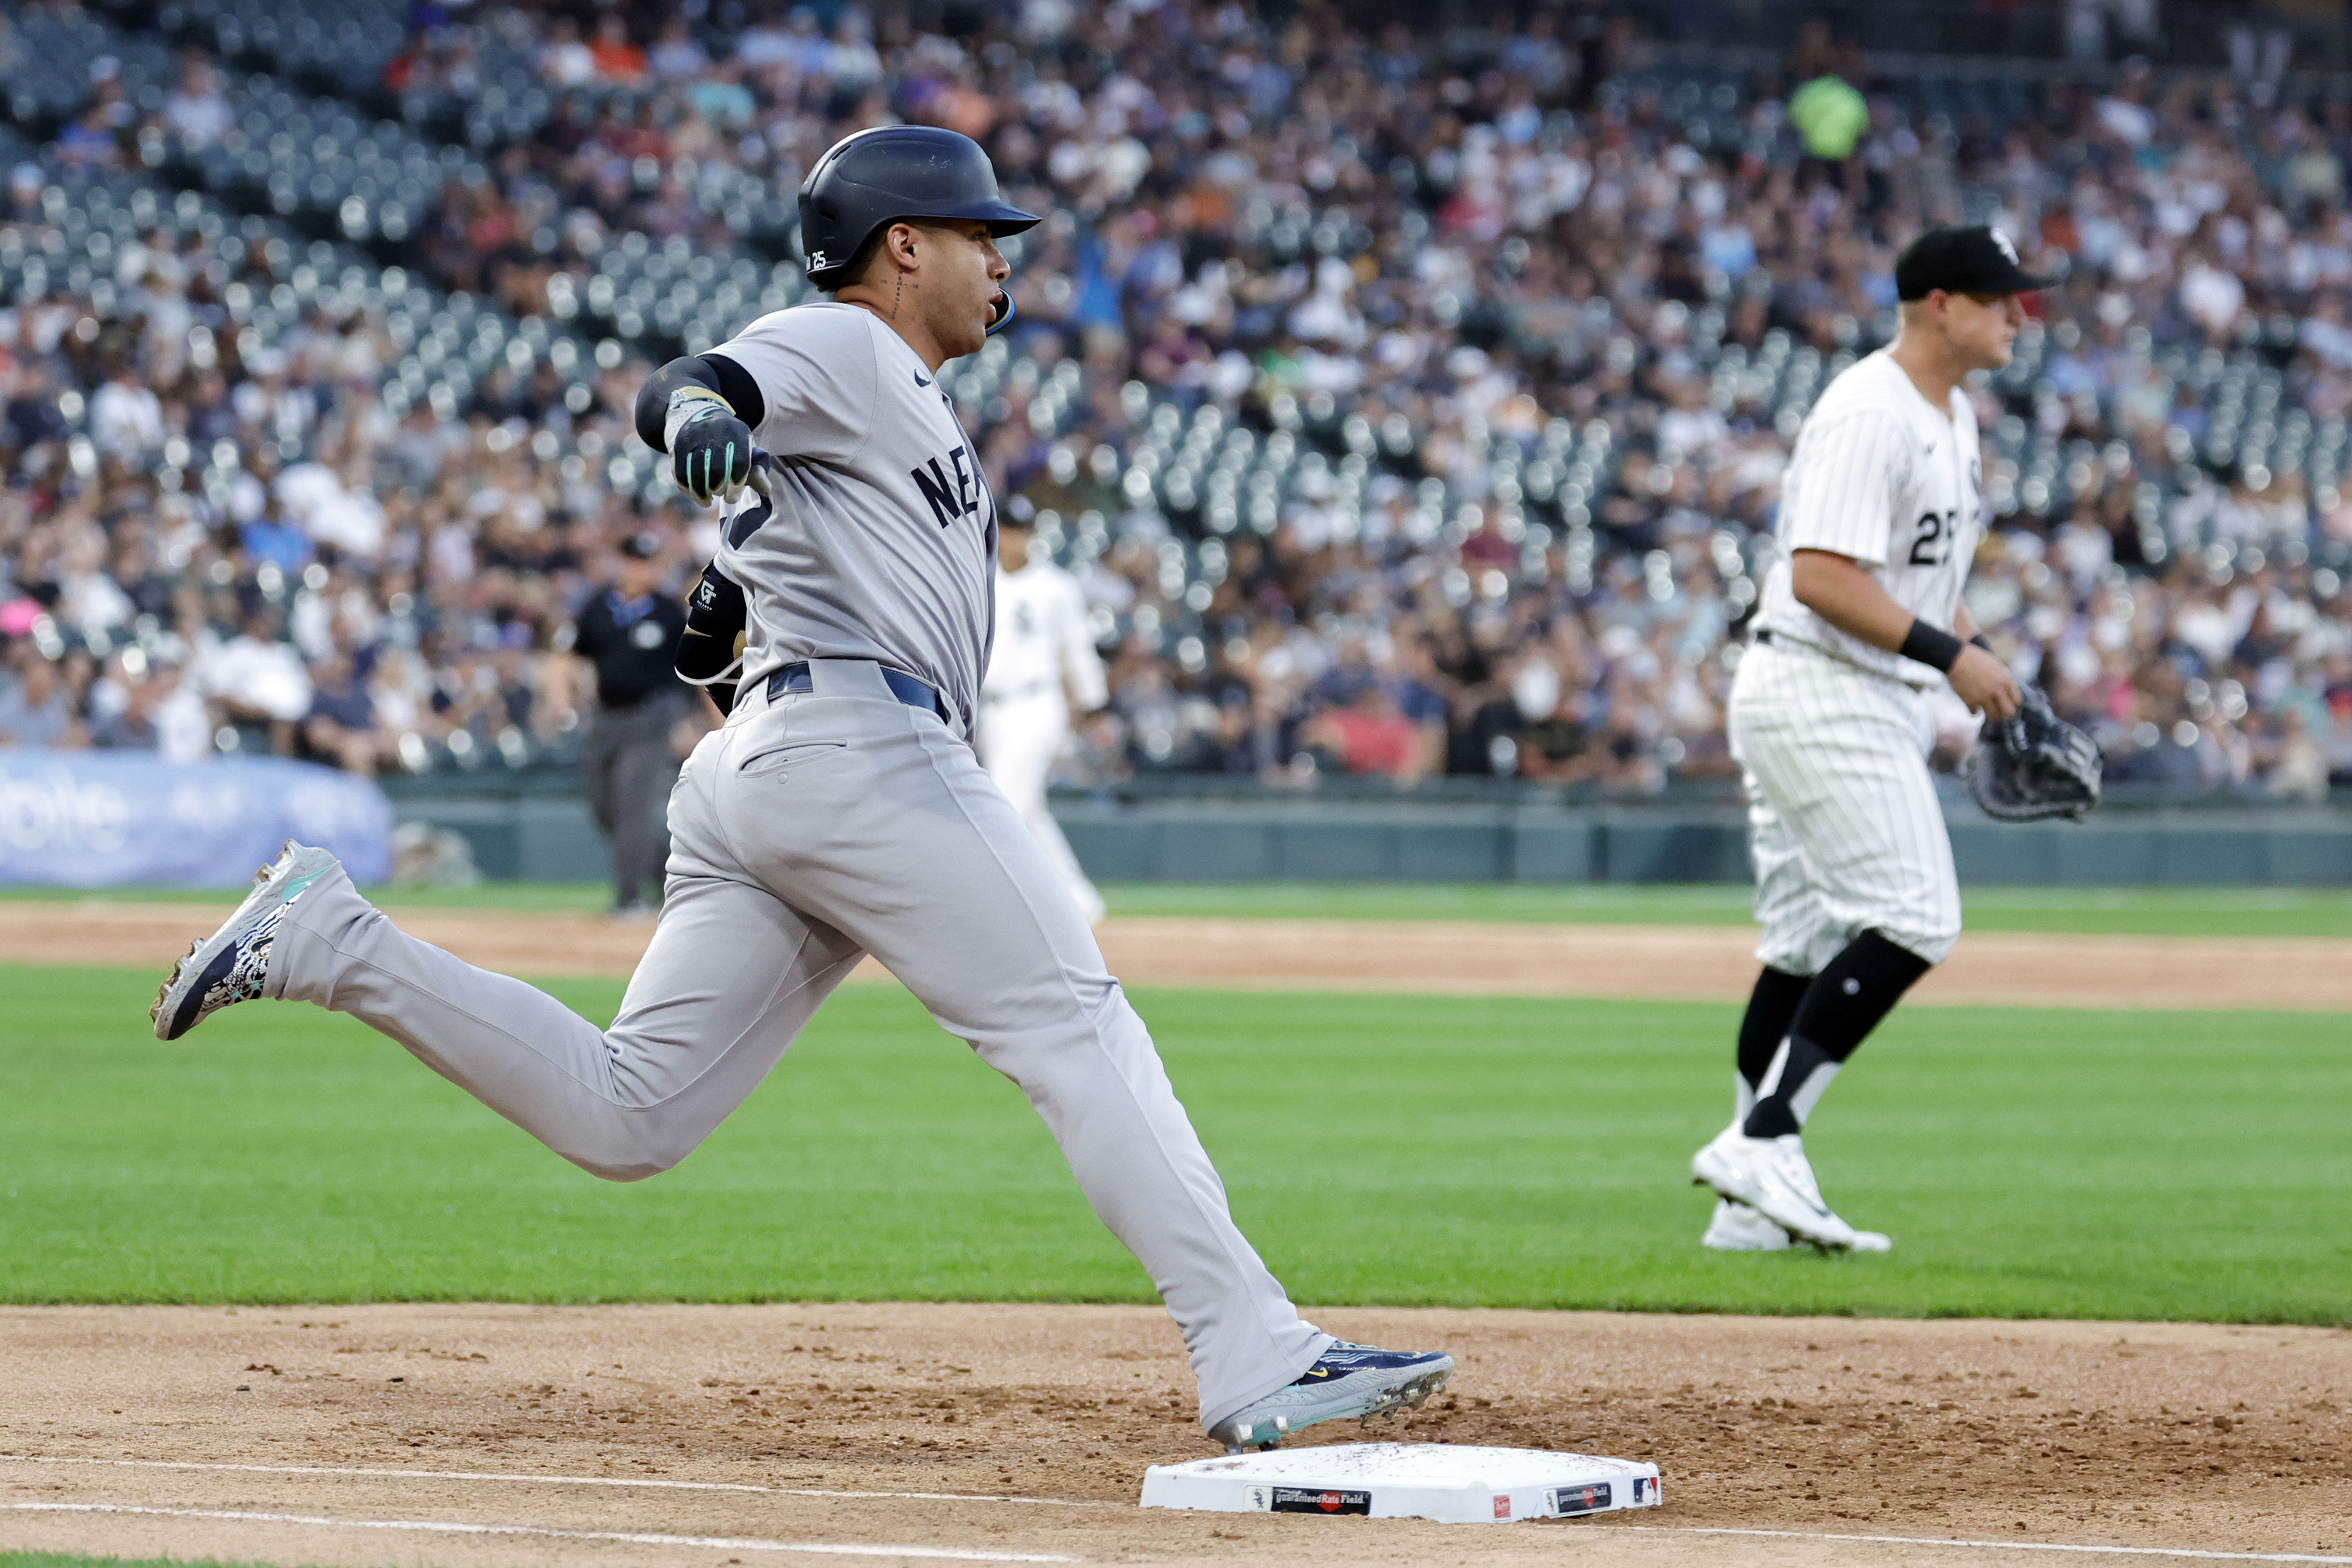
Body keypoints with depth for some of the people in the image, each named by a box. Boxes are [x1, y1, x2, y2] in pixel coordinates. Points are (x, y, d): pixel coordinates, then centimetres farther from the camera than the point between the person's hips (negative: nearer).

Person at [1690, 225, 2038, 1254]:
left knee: (1812, 944, 9)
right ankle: (1765, 1139, -18)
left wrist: (1981, 669, 14)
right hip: (1820, 695, -11)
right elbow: (1821, 577, -24)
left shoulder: (1953, 416, 16)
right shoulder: (1869, 416, -17)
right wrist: (1948, 652, -22)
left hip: (1873, 699, 11)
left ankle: (1753, 1206, 10)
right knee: (1914, 921, -16)